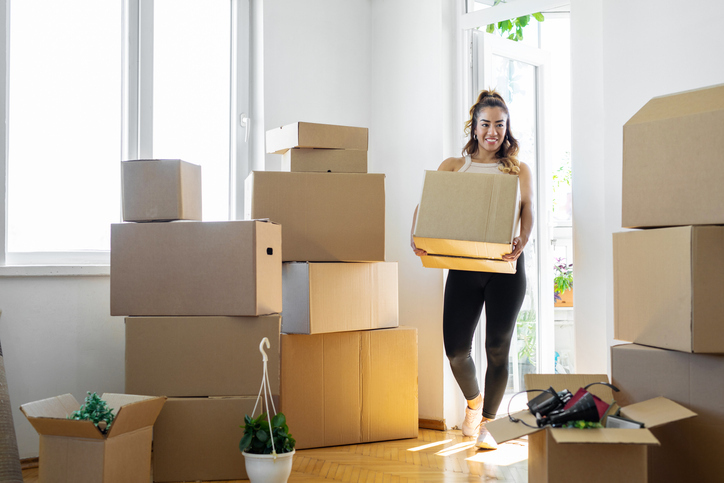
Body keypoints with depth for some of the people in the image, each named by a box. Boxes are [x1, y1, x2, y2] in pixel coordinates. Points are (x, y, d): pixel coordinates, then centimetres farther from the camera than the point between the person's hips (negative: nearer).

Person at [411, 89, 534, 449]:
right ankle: (473, 400, 30)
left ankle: (485, 425, 17)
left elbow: (528, 210, -3)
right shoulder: (452, 166, 13)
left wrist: (522, 240, -26)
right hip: (463, 265, 1)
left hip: (504, 266, 0)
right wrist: (417, 236, -19)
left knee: (498, 348, 0)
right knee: (455, 348, -3)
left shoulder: (518, 170, 12)